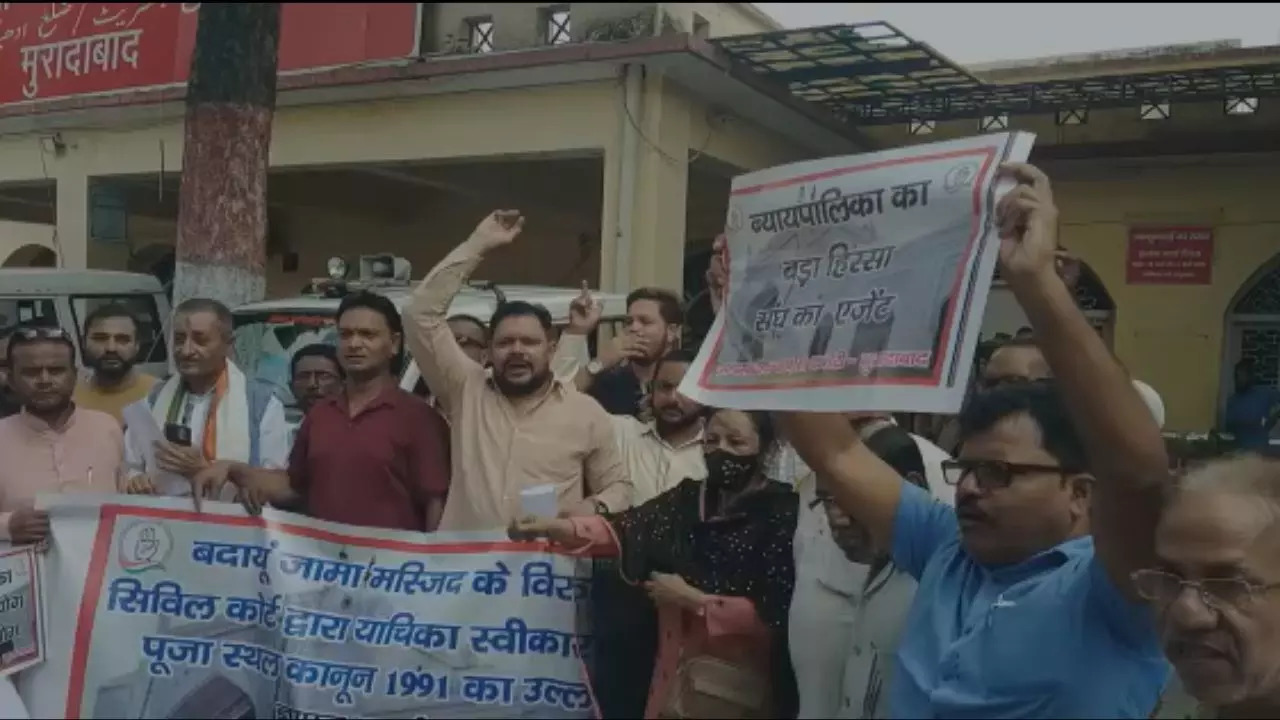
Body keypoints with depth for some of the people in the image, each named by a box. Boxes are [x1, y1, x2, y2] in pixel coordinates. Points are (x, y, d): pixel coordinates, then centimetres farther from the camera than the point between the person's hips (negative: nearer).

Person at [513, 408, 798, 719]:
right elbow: (622, 530, -5)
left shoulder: (782, 512, -12)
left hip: (741, 681, -4)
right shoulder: (688, 498, 6)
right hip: (678, 671, 5)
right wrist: (553, 526, -20)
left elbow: (775, 612, -17)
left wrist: (692, 599, -16)